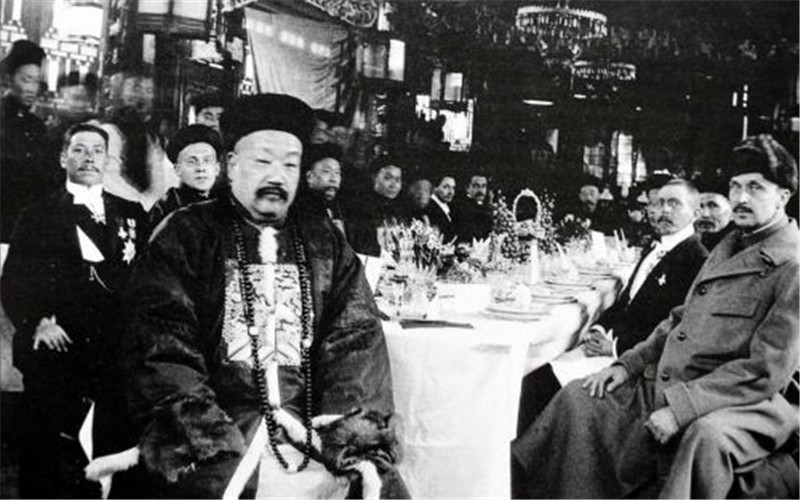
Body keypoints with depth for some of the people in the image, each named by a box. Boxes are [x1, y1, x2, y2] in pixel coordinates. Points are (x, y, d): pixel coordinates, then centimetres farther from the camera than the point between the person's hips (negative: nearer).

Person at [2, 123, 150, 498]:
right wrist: (36, 322, -11)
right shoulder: (39, 215, 7)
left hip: (117, 351, 2)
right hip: (56, 349, -2)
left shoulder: (131, 214, 13)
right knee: (46, 451, 4)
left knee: (118, 450, 4)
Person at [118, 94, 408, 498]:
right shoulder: (185, 236, 6)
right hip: (208, 431, -2)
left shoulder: (325, 243, 15)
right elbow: (162, 347, -4)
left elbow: (357, 340, 6)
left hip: (314, 431, 2)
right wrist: (216, 453, -16)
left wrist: (361, 445, -9)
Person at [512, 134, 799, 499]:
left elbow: (768, 371, -18)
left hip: (739, 402, -8)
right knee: (579, 397, -1)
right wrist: (627, 365, 7)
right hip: (662, 387, 8)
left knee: (705, 434, -39)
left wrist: (680, 407, -23)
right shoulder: (727, 247, 16)